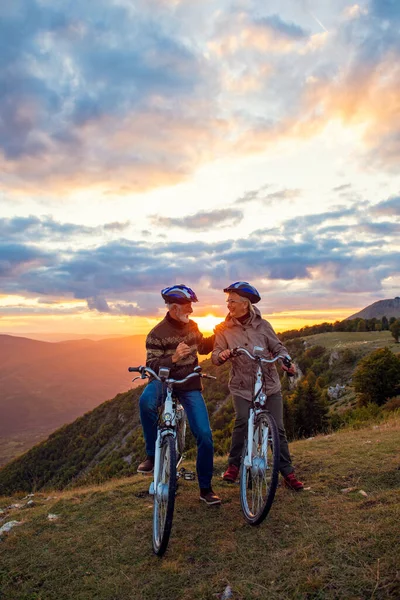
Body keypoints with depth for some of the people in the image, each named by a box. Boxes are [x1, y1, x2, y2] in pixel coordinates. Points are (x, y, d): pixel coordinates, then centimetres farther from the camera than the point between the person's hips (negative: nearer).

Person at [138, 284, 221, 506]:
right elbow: (152, 365, -15)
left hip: (190, 385, 4)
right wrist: (173, 358, -33)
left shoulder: (192, 326, 4)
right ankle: (152, 454, -16)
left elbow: (203, 348, 19)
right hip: (163, 381, -4)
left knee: (205, 435, -6)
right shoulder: (157, 334, -12)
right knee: (146, 401, -40)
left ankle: (205, 489, 14)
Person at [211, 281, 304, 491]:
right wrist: (221, 355, -30)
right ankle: (233, 464, 3)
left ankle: (288, 473, 18)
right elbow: (215, 355, -7)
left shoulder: (262, 325, 0)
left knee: (277, 428, 2)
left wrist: (286, 360, -16)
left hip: (270, 385, 1)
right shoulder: (224, 329, -1)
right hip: (242, 387, -1)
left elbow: (278, 347, 5)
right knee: (242, 421, -20)